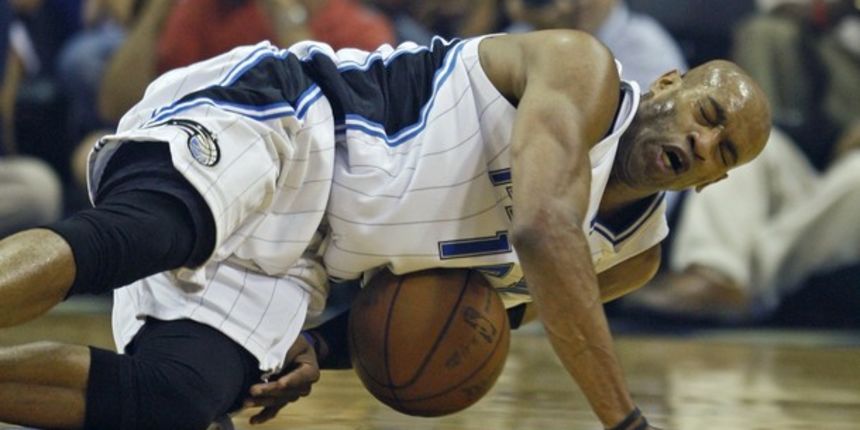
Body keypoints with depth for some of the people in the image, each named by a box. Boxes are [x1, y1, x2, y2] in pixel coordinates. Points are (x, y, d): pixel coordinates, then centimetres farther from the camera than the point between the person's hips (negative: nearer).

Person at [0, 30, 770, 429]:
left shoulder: (633, 252, 17)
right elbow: (541, 229, -25)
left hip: (300, 251, 7)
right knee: (132, 236, -40)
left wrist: (321, 344, 9)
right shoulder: (583, 70, -7)